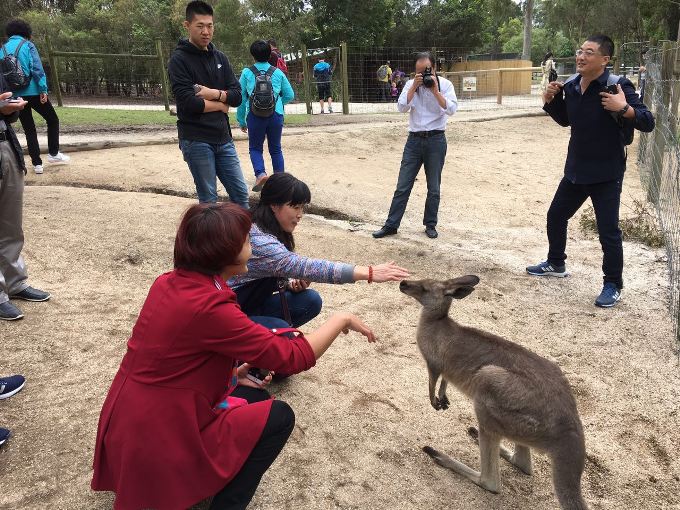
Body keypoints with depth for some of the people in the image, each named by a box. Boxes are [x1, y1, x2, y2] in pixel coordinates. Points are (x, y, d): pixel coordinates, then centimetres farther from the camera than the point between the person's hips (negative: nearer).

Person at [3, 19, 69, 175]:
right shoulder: (27, 45, -1)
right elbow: (37, 69, -12)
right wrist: (43, 89, -14)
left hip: (15, 95, 4)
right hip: (33, 92, -4)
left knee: (29, 129, 11)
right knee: (52, 120, 15)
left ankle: (37, 164, 8)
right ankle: (53, 153, 11)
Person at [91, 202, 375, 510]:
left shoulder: (169, 283, -1)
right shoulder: (209, 307, -27)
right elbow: (293, 357, -21)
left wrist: (230, 372, 7)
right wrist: (341, 320, -7)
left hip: (132, 424, 8)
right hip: (156, 443, -8)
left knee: (254, 396, 16)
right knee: (279, 416, 0)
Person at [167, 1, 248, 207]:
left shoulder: (220, 58, 13)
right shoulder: (179, 59, -6)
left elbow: (237, 96, 5)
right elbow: (188, 102, -17)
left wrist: (212, 93, -12)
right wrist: (221, 104, -5)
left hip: (223, 138, 6)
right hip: (196, 141, -6)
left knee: (241, 193, 8)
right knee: (209, 200, 0)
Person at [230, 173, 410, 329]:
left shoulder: (275, 231, -1)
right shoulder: (257, 240, -30)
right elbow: (304, 266, -39)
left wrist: (291, 283, -13)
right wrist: (368, 273, -43)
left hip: (254, 302, 8)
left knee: (311, 301, -5)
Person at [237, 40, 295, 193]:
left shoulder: (247, 73, 2)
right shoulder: (278, 72, 6)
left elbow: (241, 98, 3)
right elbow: (290, 95, 10)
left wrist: (241, 121, 11)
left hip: (255, 116, -2)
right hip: (276, 115, 2)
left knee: (255, 148, 12)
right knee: (276, 149, 15)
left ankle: (260, 174, -11)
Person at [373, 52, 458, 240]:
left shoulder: (445, 84, -2)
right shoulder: (411, 84, 3)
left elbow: (451, 109, -14)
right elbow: (402, 108, -10)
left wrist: (435, 90, -18)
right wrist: (415, 86, -16)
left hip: (436, 140, -1)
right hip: (414, 140, 1)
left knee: (434, 188, 8)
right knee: (402, 186, 2)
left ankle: (430, 225, 22)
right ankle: (391, 225, 9)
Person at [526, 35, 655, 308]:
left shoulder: (618, 86, -17)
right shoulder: (571, 86, 2)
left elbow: (648, 122, -18)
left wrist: (624, 109, -35)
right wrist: (551, 101, 1)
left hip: (606, 174, -7)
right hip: (575, 169, 7)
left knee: (608, 231, -1)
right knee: (556, 215, 19)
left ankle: (613, 285, 18)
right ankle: (556, 264, 41)